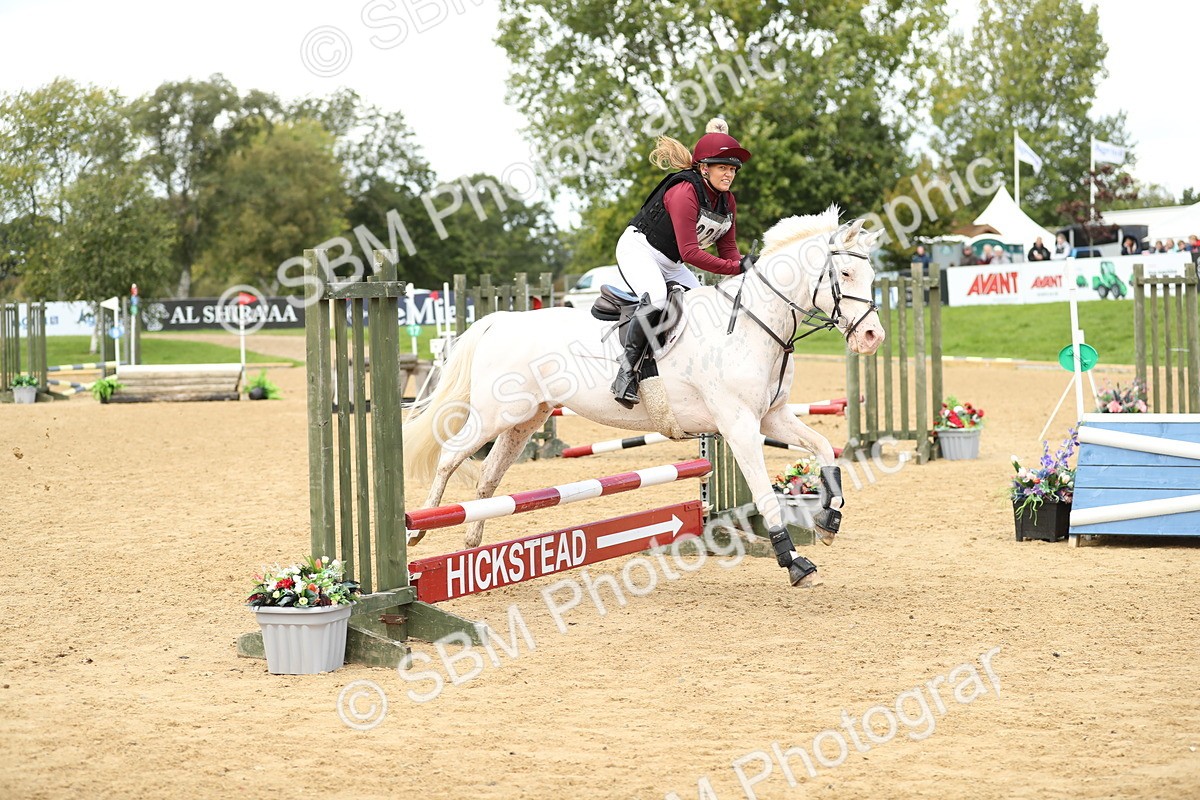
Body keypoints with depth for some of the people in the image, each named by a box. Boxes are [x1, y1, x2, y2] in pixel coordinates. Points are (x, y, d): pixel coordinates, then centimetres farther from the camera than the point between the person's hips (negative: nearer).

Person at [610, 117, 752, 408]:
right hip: (638, 248, -10)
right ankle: (627, 369, -32)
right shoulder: (684, 192, -26)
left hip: (670, 264, 10)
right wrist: (736, 267, -34)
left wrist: (746, 270, -19)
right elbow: (689, 252, -31)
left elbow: (728, 249, 2)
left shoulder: (727, 202, 2)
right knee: (656, 299, -35)